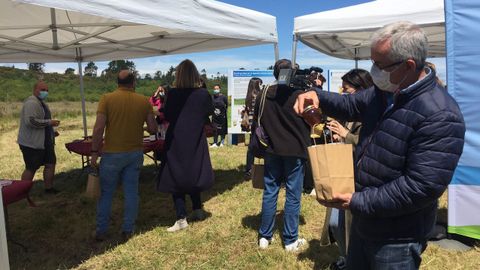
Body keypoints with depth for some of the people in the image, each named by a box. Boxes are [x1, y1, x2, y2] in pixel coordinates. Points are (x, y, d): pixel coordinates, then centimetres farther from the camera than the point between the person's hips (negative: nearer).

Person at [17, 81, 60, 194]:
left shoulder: (41, 102, 17)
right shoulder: (31, 103, -17)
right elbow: (30, 121, -28)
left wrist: (52, 131, 15)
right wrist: (50, 122, -22)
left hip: (44, 142, 10)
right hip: (32, 143, -10)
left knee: (50, 164, 11)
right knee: (31, 168, -1)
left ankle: (49, 188, 23)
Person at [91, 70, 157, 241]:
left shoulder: (107, 99, -8)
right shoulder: (144, 101, -3)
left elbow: (99, 128, -14)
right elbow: (152, 129, -2)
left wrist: (94, 152, -5)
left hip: (112, 153, -1)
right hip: (135, 153, 2)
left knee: (106, 193, 11)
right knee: (131, 192, 10)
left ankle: (101, 231, 19)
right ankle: (128, 230, 17)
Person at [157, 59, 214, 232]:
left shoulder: (173, 93, -12)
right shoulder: (203, 93, -7)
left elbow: (167, 117, -3)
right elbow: (209, 113, 8)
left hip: (176, 142, -3)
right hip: (196, 141, 3)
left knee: (176, 177, 6)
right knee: (192, 174, 21)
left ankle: (181, 218, 3)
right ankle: (197, 210, 28)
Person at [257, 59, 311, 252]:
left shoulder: (262, 96, 0)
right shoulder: (299, 95, -13)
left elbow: (257, 122, 9)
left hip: (272, 151, 4)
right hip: (295, 151, -3)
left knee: (269, 192, 12)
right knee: (293, 195, 5)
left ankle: (264, 236, 19)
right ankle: (290, 240, 13)